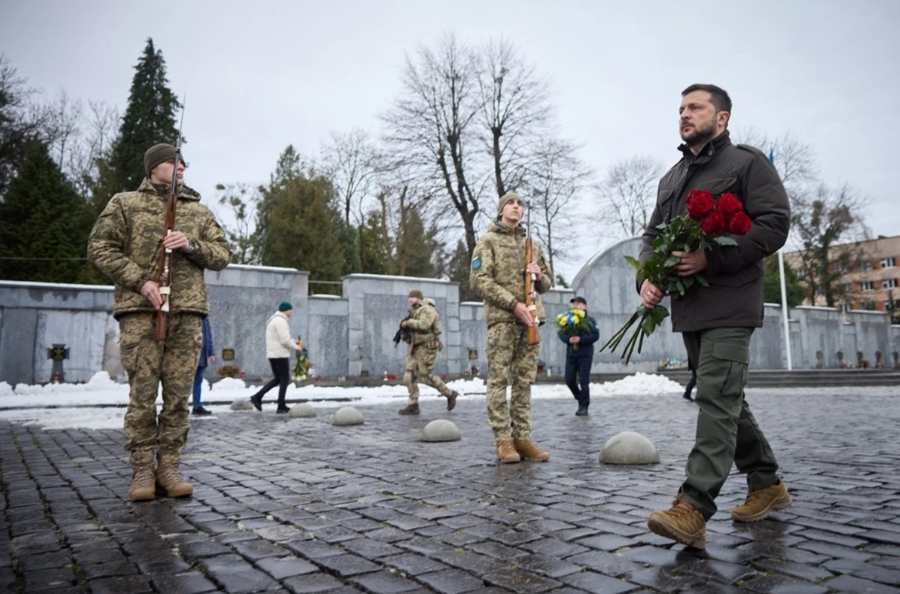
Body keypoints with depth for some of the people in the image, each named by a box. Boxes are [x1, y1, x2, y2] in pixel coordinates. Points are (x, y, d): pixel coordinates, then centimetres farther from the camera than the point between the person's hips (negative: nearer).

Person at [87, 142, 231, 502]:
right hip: (140, 311, -2)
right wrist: (140, 281, -9)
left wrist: (192, 246, -6)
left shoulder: (199, 211, 18)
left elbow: (222, 255, 14)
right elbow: (99, 248, 3)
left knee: (178, 397, 1)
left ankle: (168, 468, 8)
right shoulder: (125, 204, 11)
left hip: (187, 313, 3)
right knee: (142, 395, -2)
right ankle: (142, 471, 6)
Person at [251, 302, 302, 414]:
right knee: (285, 380, 0)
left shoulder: (273, 320, 18)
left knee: (277, 380, 16)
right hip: (280, 355, -9)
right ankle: (281, 407, 3)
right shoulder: (281, 321, -15)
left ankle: (257, 397, 8)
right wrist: (295, 347, -3)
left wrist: (294, 342, 17)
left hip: (272, 354, 9)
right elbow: (285, 341, -21)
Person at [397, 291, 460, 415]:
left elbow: (423, 325, -29)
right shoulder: (415, 311, 16)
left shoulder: (428, 310, -13)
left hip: (427, 347, -9)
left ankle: (449, 394, 9)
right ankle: (413, 405, 3)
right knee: (409, 375, 0)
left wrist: (408, 322, -18)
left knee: (425, 376, -7)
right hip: (415, 348, 9)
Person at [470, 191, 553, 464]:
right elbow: (479, 280, -7)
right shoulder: (488, 241, 6)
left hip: (530, 318, 5)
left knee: (524, 380, 4)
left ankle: (522, 437, 8)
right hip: (501, 317, -5)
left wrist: (539, 274, -1)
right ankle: (503, 440, -3)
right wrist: (514, 304, -15)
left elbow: (547, 283, 25)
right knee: (499, 379, -6)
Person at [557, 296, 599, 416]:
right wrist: (568, 339, -17)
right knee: (569, 380, 4)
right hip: (571, 353, 4)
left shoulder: (590, 320, -2)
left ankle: (584, 407, 6)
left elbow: (596, 335, -9)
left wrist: (581, 339, -19)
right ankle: (580, 399, 28)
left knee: (583, 381, -4)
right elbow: (561, 334, 3)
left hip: (585, 354, -4)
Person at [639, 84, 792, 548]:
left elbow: (775, 224, -9)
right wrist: (647, 277, -1)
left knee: (717, 398, -15)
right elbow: (652, 234, 20)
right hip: (688, 306, 8)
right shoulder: (671, 178, 22)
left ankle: (693, 509, -18)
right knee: (726, 399, 13)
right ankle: (767, 484, 27)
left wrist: (712, 258, -20)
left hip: (729, 304, -8)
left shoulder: (747, 163, 1)